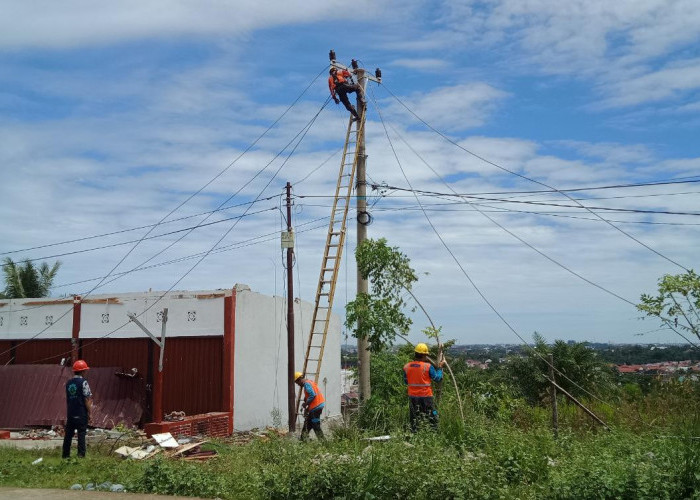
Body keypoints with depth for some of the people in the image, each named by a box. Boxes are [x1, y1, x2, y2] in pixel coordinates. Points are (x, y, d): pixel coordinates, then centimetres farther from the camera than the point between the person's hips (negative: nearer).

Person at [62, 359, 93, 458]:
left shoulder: (68, 383, 8)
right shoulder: (83, 382, -11)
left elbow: (67, 398, 13)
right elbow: (87, 399, -12)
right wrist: (89, 412, -6)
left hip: (70, 413, 6)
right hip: (81, 414, -6)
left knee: (68, 434, 12)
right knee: (81, 434, 0)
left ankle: (66, 454, 19)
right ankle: (81, 454, -2)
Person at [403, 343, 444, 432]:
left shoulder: (406, 367, -3)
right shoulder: (428, 366, -14)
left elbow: (406, 381, 9)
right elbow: (438, 378, -3)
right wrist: (440, 368, 10)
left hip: (412, 396, 4)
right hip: (426, 396, -3)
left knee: (414, 418, 13)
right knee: (432, 417, 9)